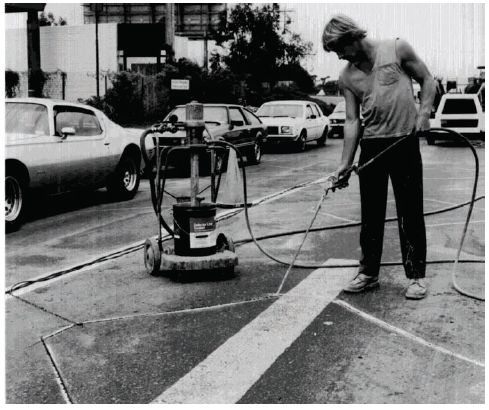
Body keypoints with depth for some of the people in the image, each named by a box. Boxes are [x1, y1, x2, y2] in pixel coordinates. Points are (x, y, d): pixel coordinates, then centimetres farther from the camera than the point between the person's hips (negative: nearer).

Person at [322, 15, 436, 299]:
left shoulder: (397, 49, -3)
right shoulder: (347, 77, 6)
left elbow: (427, 80, 5)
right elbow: (352, 120, 4)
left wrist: (425, 112, -12)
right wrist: (346, 163, -3)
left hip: (405, 141, -3)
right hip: (371, 145, 4)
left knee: (411, 212, 1)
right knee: (371, 214, 8)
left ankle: (417, 275, 11)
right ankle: (369, 273, 19)